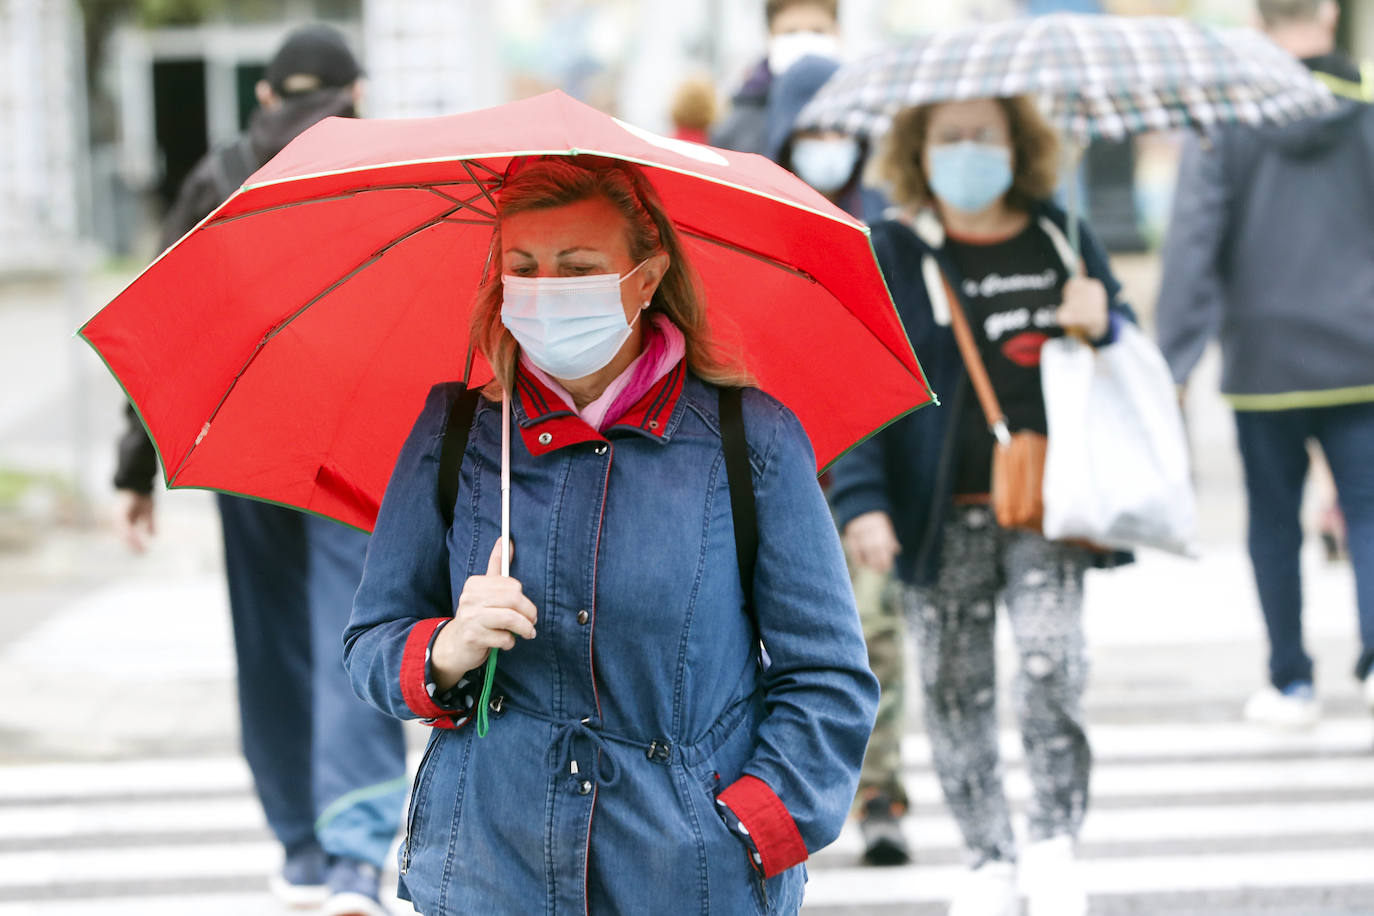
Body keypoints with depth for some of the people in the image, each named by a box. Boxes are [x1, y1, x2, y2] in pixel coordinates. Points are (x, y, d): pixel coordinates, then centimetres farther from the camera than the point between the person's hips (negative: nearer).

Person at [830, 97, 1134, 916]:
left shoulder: (1062, 241, 10)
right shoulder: (890, 257, 3)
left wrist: (1100, 325, -5)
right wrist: (862, 502, -10)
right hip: (944, 515, 0)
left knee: (1051, 662, -15)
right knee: (956, 686, 3)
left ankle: (1056, 840, 0)